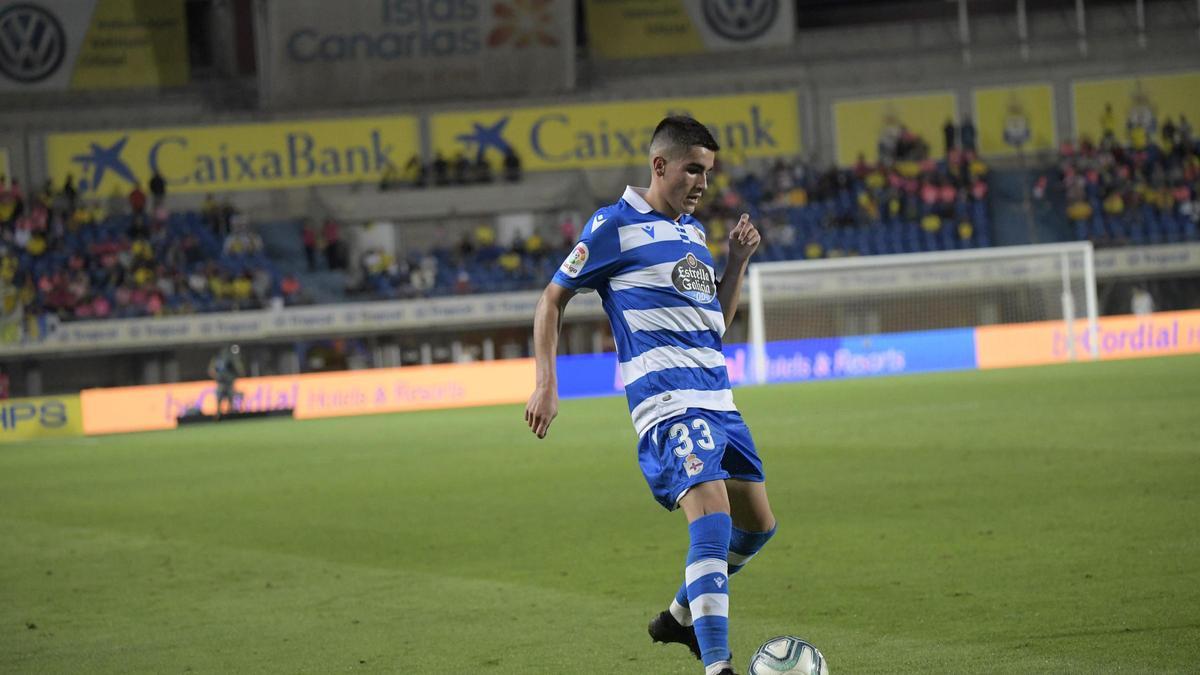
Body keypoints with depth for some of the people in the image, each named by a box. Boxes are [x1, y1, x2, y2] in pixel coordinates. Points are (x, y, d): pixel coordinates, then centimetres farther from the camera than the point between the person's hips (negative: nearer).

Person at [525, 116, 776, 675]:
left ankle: (681, 617, 32)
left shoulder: (693, 231, 20)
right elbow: (552, 301, 3)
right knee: (713, 519, -24)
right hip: (668, 402, -8)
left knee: (757, 524, 11)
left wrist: (738, 260, 12)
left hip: (717, 398, 8)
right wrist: (545, 386, -3)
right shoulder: (615, 226, -2)